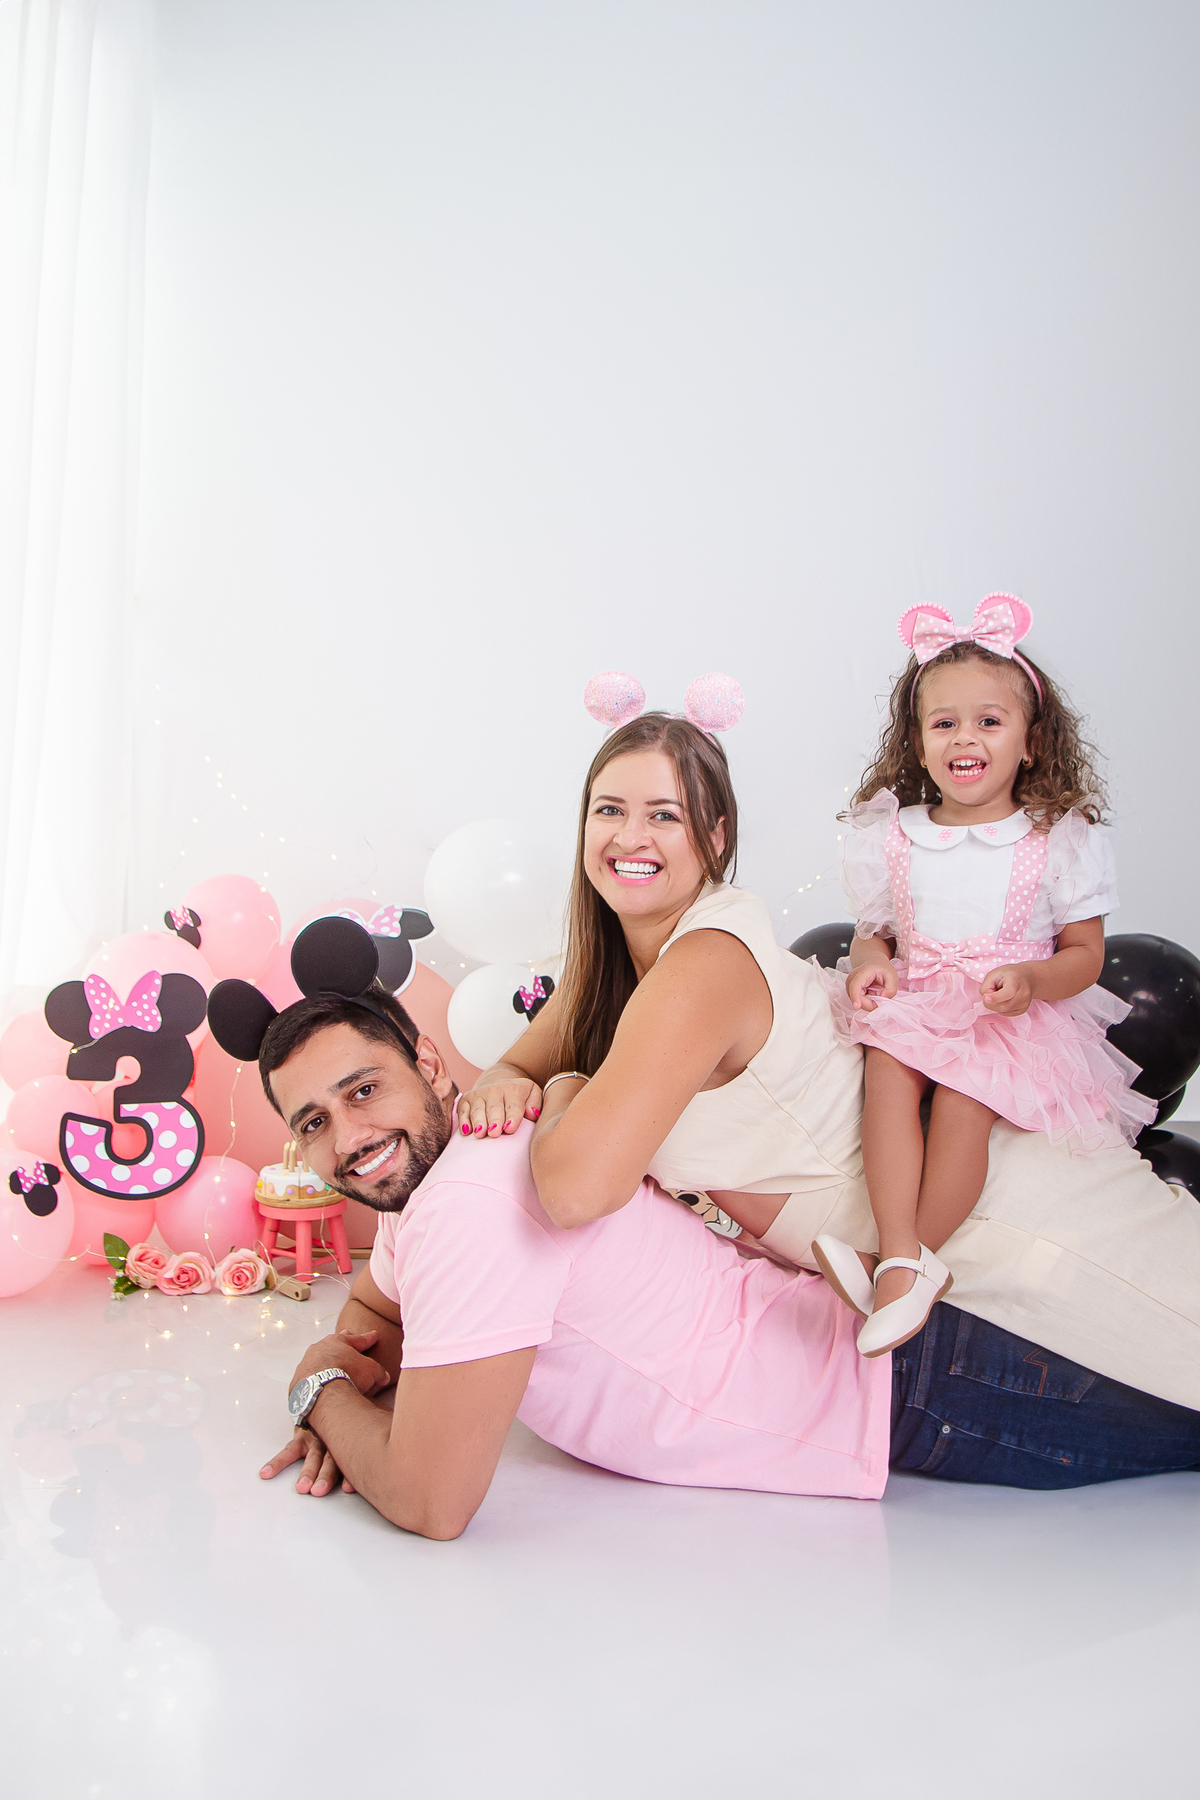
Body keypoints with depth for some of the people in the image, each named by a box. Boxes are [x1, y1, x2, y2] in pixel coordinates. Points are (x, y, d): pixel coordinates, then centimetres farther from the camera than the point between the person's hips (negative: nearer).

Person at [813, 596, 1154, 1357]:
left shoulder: (1059, 838, -1)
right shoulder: (892, 836, 7)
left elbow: (1086, 952, 1)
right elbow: (874, 929, 16)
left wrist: (1031, 981, -20)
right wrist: (871, 958, -8)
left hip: (1011, 1018, -2)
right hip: (912, 1001, 3)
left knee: (963, 1098, -30)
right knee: (887, 1066, -29)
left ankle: (895, 1263, -24)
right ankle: (908, 1260, -35)